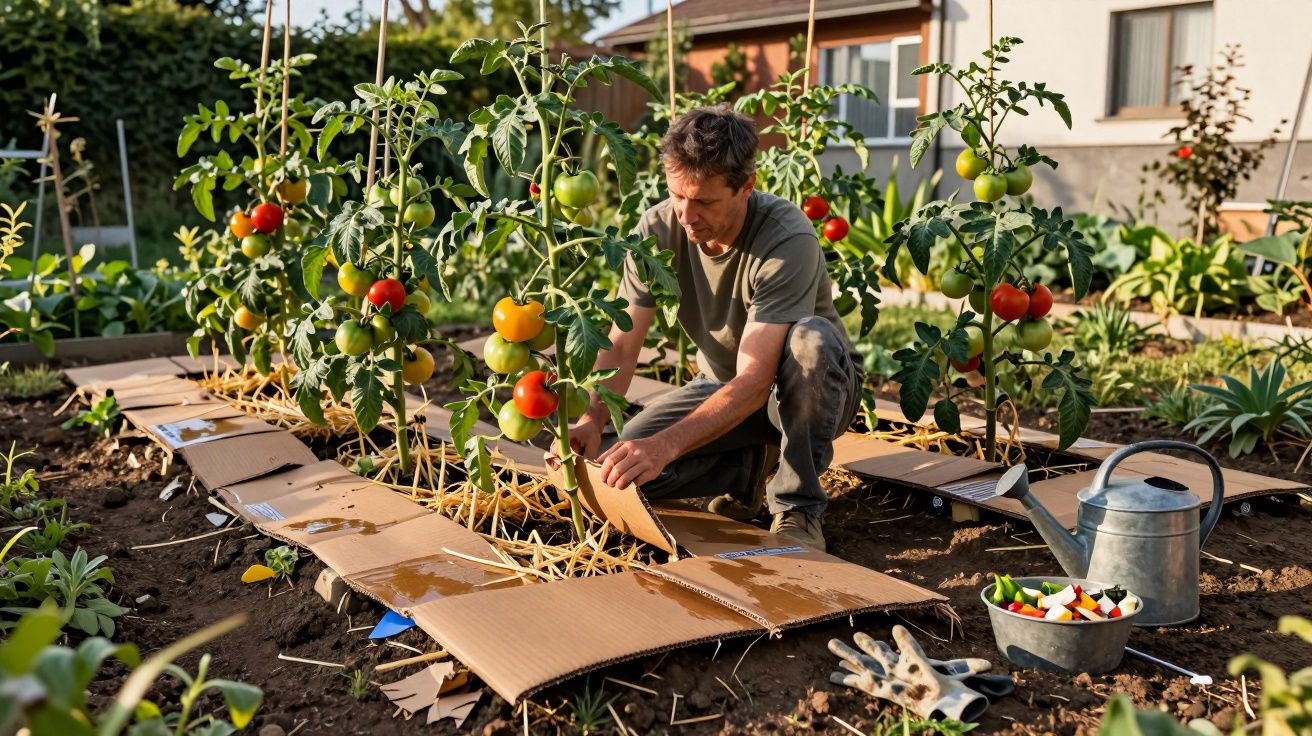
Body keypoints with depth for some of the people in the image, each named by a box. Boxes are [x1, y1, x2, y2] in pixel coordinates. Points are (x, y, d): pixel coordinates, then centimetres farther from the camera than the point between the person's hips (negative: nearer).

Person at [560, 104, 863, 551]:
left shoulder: (789, 240, -31)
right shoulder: (658, 229, -16)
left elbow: (755, 379, -37)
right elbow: (621, 343, -15)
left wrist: (665, 445, -50)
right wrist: (592, 419, -35)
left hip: (817, 389, -3)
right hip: (722, 385, 4)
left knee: (810, 339, -40)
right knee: (618, 464, -20)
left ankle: (798, 510, -20)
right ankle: (751, 464, 6)